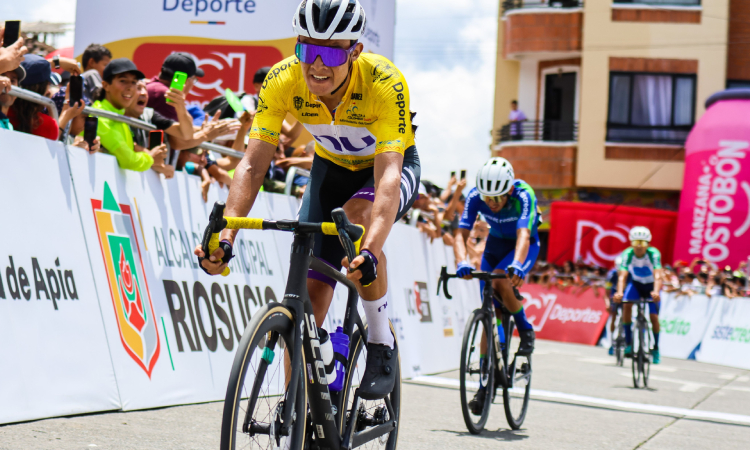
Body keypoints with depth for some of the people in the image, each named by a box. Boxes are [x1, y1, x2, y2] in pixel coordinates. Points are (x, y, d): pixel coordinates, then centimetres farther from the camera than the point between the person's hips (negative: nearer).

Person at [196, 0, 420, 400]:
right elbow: (253, 165, -29)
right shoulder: (282, 81, -27)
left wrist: (370, 252, -60)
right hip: (331, 168, 3)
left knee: (358, 214, -36)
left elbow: (387, 175, -45)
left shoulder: (385, 84, -36)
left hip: (392, 165, -3)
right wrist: (226, 234, -45)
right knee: (308, 291, -8)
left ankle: (382, 344, -18)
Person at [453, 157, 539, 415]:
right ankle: (485, 383, 1)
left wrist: (517, 264, -65)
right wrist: (462, 262, -51)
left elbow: (523, 235, -46)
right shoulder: (476, 197, -24)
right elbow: (461, 234, -30)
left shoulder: (523, 196, -33)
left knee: (501, 280, -35)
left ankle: (525, 330, -8)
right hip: (495, 244, 3)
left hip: (523, 246, -3)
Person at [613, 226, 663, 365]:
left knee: (653, 316, -11)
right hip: (635, 283, 1)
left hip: (651, 286, -1)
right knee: (626, 305, -26)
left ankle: (656, 349, 10)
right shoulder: (627, 254, -26)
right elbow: (622, 276, -35)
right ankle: (628, 343, -16)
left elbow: (658, 276, -41)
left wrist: (656, 292, -59)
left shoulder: (654, 254, -30)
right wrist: (619, 292, -53)